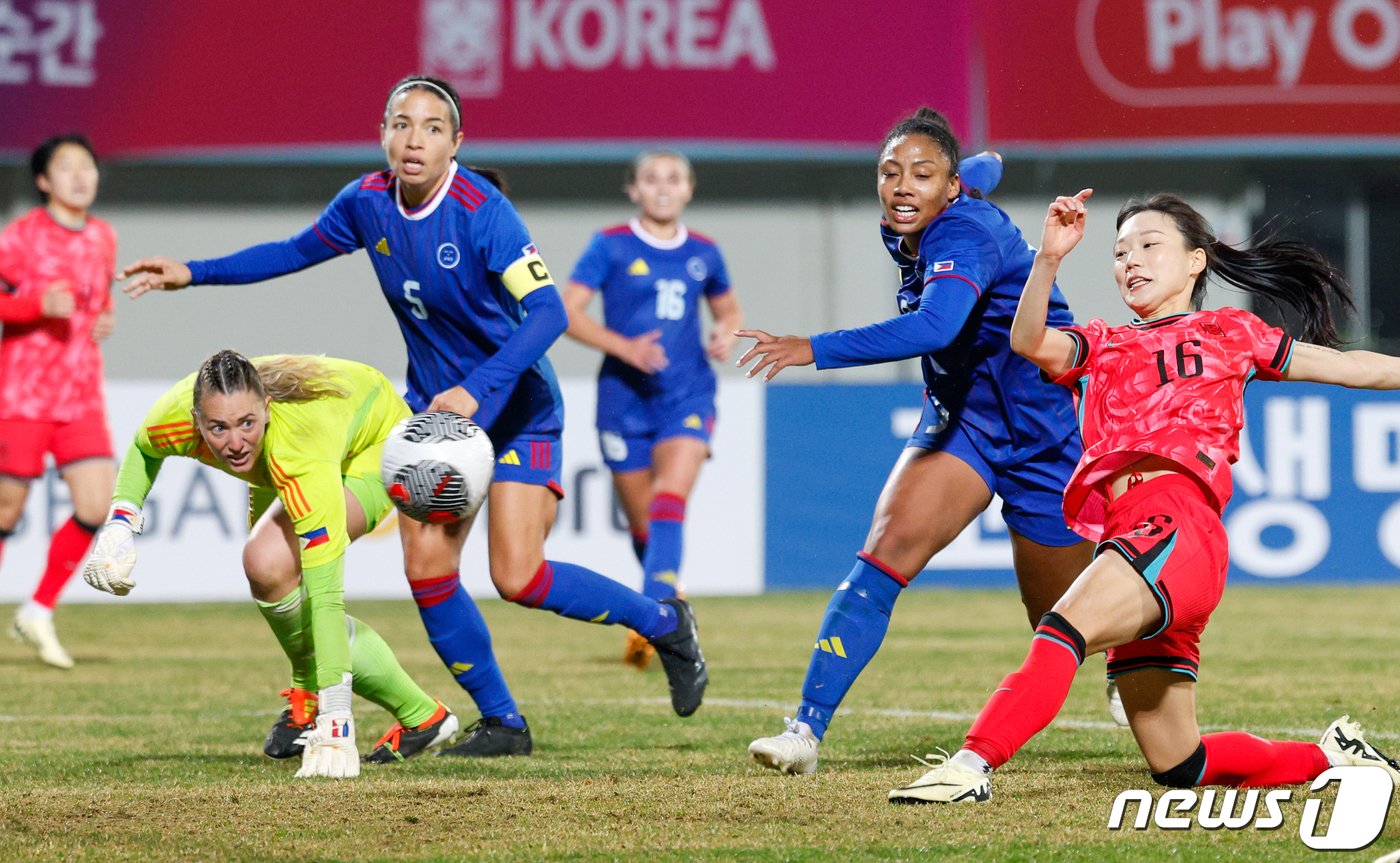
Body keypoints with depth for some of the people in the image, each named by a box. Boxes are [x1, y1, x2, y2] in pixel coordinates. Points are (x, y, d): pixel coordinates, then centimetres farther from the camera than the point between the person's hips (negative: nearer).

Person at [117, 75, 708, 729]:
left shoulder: (482, 210, -24)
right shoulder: (367, 202, -6)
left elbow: (548, 311, -33)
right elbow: (297, 251, 14)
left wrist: (476, 389, -43)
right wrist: (194, 274, 9)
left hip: (518, 410, -6)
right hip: (435, 407, 6)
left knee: (518, 579, -14)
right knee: (426, 565, -8)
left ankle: (665, 622, 11)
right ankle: (502, 724, 7)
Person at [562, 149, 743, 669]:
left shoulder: (703, 254, 8)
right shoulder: (611, 246, -1)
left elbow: (728, 308, 24)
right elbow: (568, 311, -6)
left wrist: (728, 333, 0)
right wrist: (625, 347, -19)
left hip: (688, 396, 1)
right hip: (625, 394, 0)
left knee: (670, 497, -21)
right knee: (642, 520, 6)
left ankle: (656, 608, -31)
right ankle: (670, 597, 31)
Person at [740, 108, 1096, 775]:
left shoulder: (963, 234, -27)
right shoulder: (910, 237, -2)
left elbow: (935, 326, -46)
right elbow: (985, 169, 20)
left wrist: (815, 350, -47)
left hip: (1041, 437, -6)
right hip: (960, 423, 6)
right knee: (886, 552, -19)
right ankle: (807, 729, -25)